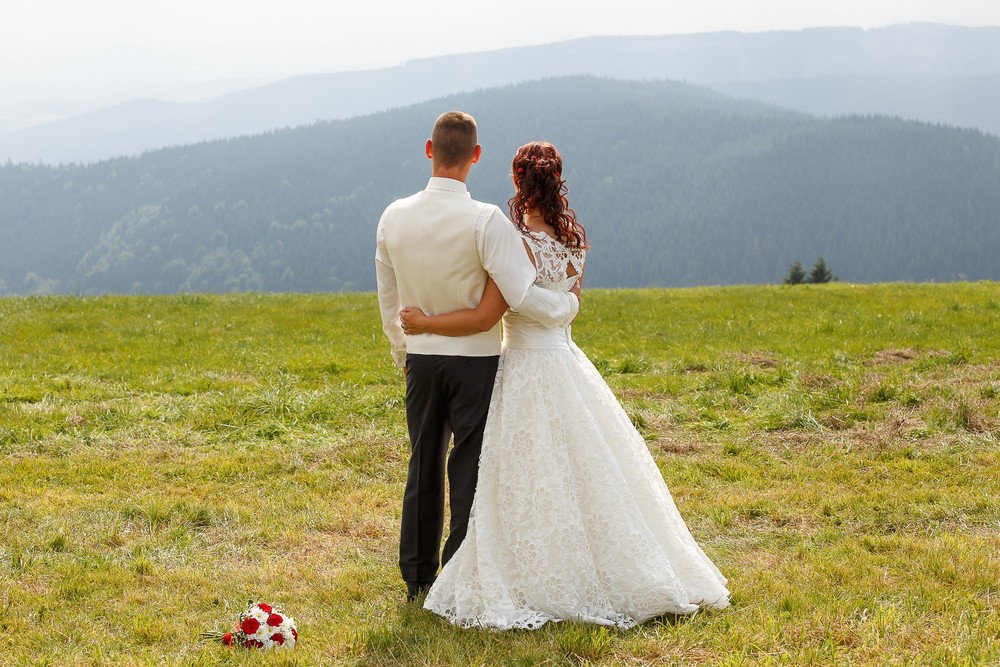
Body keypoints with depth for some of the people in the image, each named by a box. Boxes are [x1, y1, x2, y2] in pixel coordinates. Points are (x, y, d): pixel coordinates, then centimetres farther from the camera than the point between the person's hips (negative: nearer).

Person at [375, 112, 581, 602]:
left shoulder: (394, 217, -2)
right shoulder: (485, 221, -18)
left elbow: (388, 300, 9)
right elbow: (522, 296, -22)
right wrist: (568, 305, -2)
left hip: (421, 358, 5)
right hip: (475, 360, -4)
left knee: (423, 466, 15)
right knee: (469, 470, 3)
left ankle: (418, 579, 24)